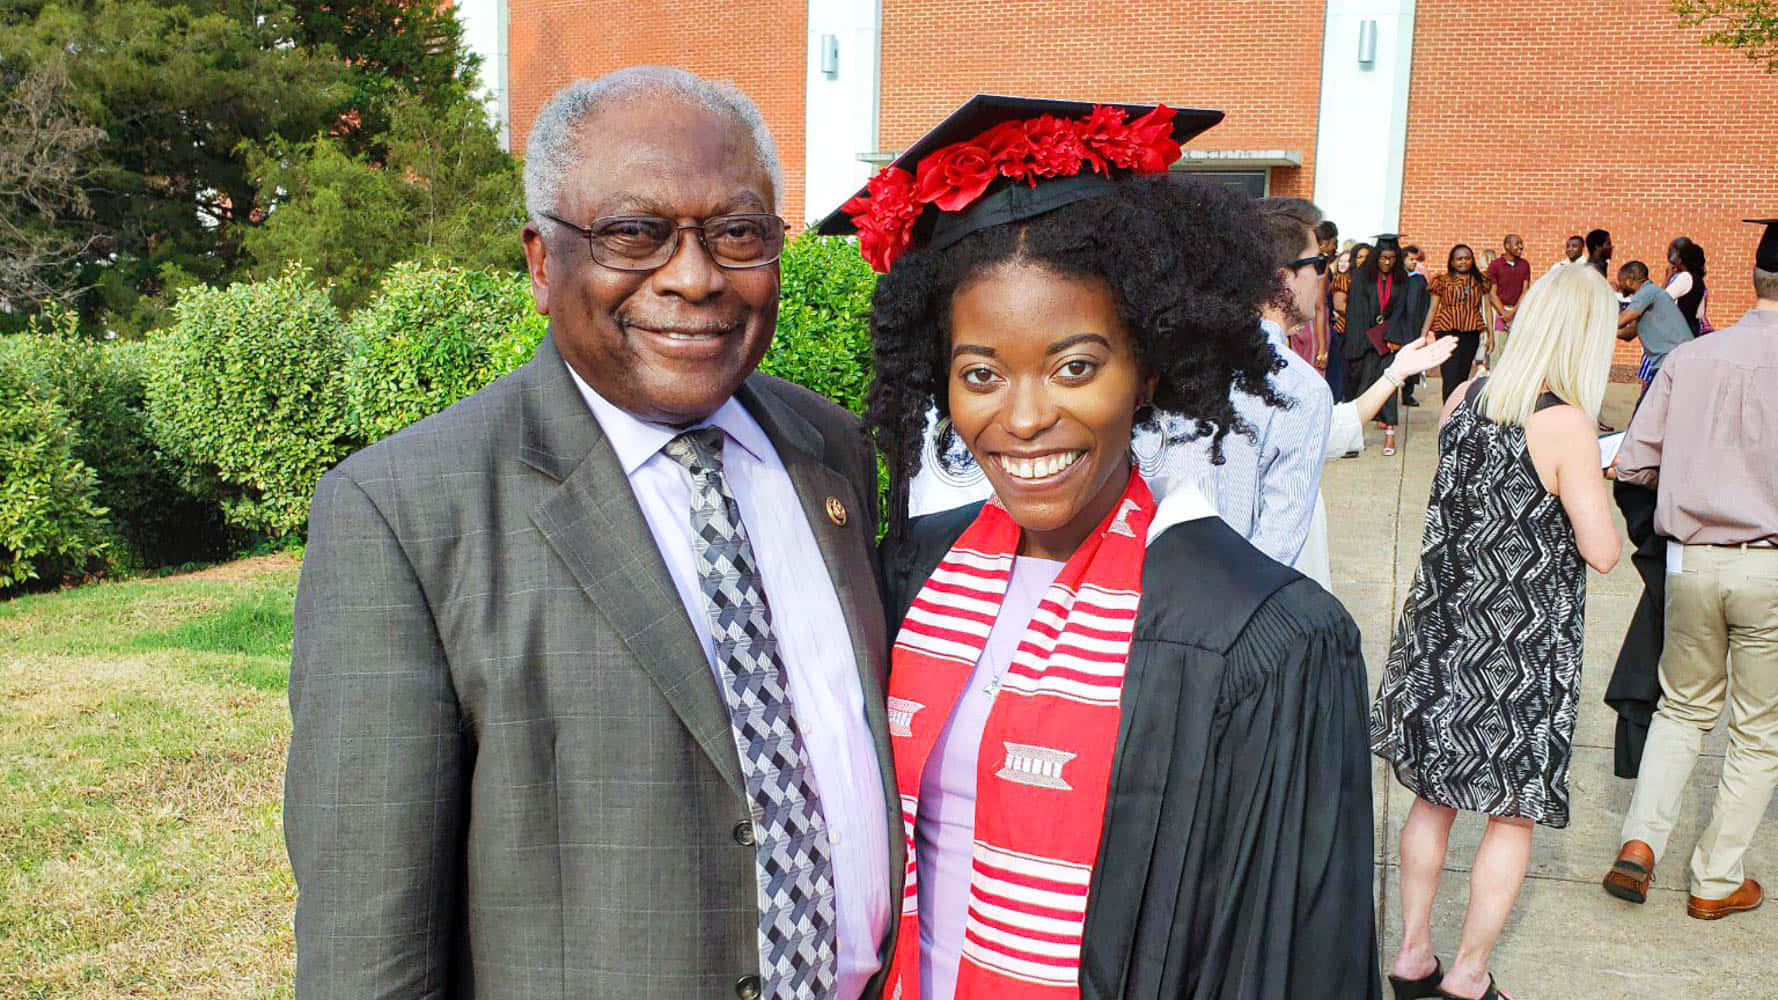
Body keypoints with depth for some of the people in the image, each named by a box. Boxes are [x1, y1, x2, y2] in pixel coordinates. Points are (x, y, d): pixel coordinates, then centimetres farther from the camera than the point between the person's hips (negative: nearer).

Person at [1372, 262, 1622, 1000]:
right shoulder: (1566, 424, -18)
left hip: (1444, 629, 6)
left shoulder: (1465, 398, 0)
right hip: (1522, 647, -6)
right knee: (1516, 814, 11)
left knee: (1433, 796, 18)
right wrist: (1589, 483, 2)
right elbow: (1602, 552, -15)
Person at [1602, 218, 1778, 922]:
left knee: (1683, 708, 21)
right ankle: (1715, 881, 21)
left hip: (1691, 560, 3)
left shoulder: (1689, 357, -1)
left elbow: (1633, 463, 1)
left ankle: (1641, 840, 8)